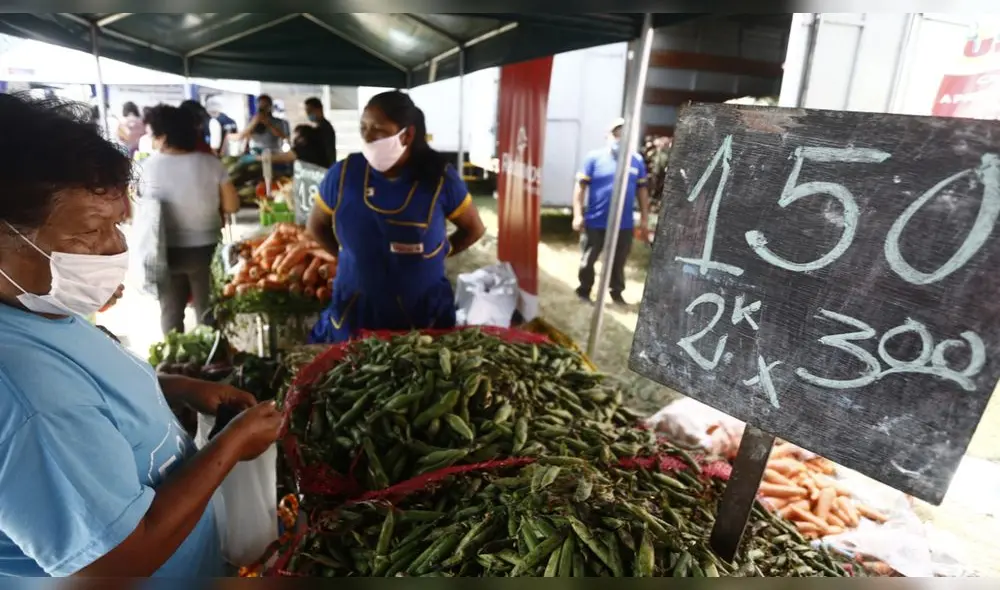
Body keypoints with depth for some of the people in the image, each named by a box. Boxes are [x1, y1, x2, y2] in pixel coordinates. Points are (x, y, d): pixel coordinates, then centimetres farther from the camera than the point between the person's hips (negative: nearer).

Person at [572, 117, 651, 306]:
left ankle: (617, 293, 32)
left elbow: (642, 190, 10)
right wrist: (578, 215, -12)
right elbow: (581, 186, -6)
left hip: (624, 225, 2)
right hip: (595, 223, -2)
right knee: (588, 261, 10)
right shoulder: (594, 157, -5)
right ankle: (584, 292, 28)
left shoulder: (637, 160, 4)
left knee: (618, 263, 13)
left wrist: (644, 218, 9)